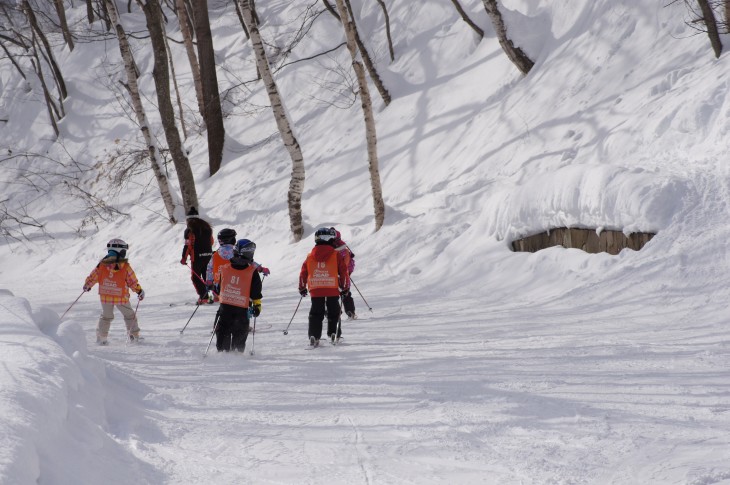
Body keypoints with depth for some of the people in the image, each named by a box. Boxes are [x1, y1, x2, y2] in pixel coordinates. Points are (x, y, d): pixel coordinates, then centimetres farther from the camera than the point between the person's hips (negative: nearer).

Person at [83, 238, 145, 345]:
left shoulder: (102, 265, -8)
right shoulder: (126, 267, -15)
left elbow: (93, 277, 1)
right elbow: (132, 281, -8)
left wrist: (87, 286, 20)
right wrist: (139, 291, 8)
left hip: (105, 297, 3)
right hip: (121, 298, -3)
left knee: (106, 316, 22)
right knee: (129, 315, 18)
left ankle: (101, 337, 22)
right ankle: (134, 335, 20)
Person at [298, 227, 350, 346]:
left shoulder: (310, 256, 6)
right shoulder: (337, 255, -3)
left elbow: (303, 273, 10)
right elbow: (343, 272, -3)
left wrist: (302, 288, 22)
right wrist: (345, 287, 8)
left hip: (315, 291, 2)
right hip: (332, 290, -2)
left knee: (316, 314, 8)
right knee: (333, 312, 12)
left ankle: (314, 336, -2)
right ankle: (333, 334, 5)